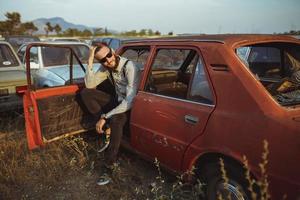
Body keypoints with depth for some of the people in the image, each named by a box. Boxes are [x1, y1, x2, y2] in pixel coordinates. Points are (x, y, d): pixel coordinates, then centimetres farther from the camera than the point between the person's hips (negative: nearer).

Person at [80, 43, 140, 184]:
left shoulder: (129, 67, -27)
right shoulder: (106, 67, -6)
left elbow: (130, 101, -32)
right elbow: (89, 85, -3)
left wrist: (104, 117, -31)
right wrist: (90, 62, -16)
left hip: (131, 106, -7)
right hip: (118, 101, 7)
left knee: (115, 119, -39)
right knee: (85, 93, -6)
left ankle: (109, 164, -22)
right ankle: (108, 129, -9)